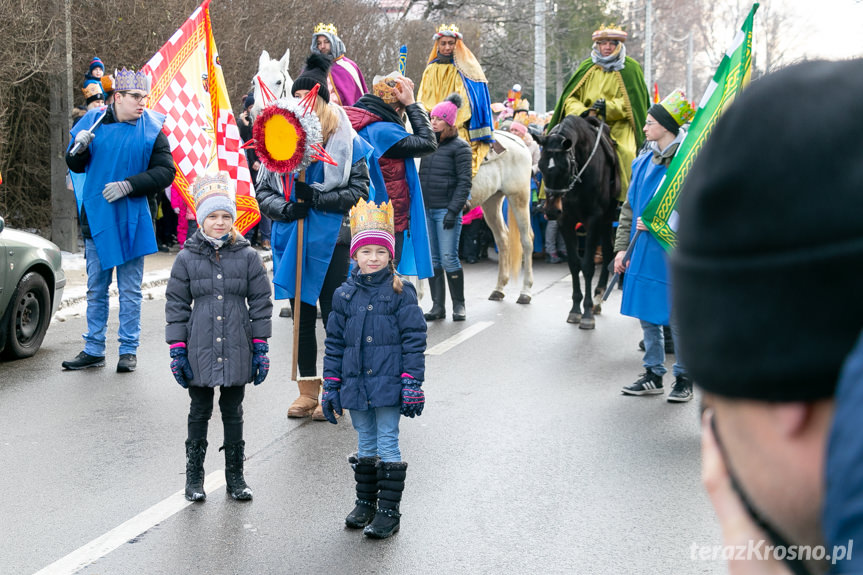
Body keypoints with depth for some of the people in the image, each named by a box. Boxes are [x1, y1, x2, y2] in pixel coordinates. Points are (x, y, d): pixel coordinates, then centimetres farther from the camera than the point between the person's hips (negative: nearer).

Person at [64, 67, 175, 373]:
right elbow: (76, 167, 10)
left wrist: (128, 185, -17)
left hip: (132, 220, -2)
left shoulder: (151, 129, -2)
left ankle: (129, 350, 14)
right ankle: (93, 350, 17)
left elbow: (166, 172, -7)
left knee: (130, 290, 4)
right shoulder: (94, 122, 2)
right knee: (96, 288, 9)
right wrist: (79, 149, -12)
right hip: (96, 217, 2)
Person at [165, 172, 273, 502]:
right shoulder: (187, 258, -1)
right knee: (199, 412, 11)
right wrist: (177, 350, -2)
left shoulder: (247, 257, -1)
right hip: (200, 351, 0)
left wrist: (261, 347, 0)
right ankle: (194, 475, 22)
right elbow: (176, 304, 2)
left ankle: (235, 476, 21)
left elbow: (261, 301, 3)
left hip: (236, 351, 0)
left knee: (233, 412, 11)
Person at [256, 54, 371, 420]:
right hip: (292, 239, 3)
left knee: (333, 315, 0)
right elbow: (263, 191, 6)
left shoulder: (346, 141, -3)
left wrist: (316, 198, -19)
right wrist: (284, 208, -14)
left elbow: (360, 190, -7)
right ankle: (307, 390, 19)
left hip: (332, 240, -3)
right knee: (302, 316, 10)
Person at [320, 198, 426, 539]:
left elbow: (414, 341, -6)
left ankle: (388, 511, 6)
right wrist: (330, 387, 8)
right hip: (355, 384, 4)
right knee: (365, 445, 15)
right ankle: (365, 504, 27)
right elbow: (334, 343, 10)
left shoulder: (401, 293, -5)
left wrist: (412, 385, -10)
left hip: (388, 384, -4)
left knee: (387, 444, -1)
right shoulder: (345, 295, 5)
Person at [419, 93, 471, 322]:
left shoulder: (459, 147, -5)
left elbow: (464, 183, -9)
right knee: (432, 260, 7)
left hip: (446, 210, -6)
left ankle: (459, 305, 5)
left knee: (449, 258, -6)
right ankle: (438, 306, 12)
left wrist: (453, 211, -17)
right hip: (426, 209, 6)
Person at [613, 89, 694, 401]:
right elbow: (629, 207, 16)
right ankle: (653, 373, 24)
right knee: (647, 315, 12)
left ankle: (684, 378, 12)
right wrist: (622, 246, 10)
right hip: (643, 250, 7)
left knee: (677, 317, 0)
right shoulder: (643, 161, 12)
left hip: (672, 252, -7)